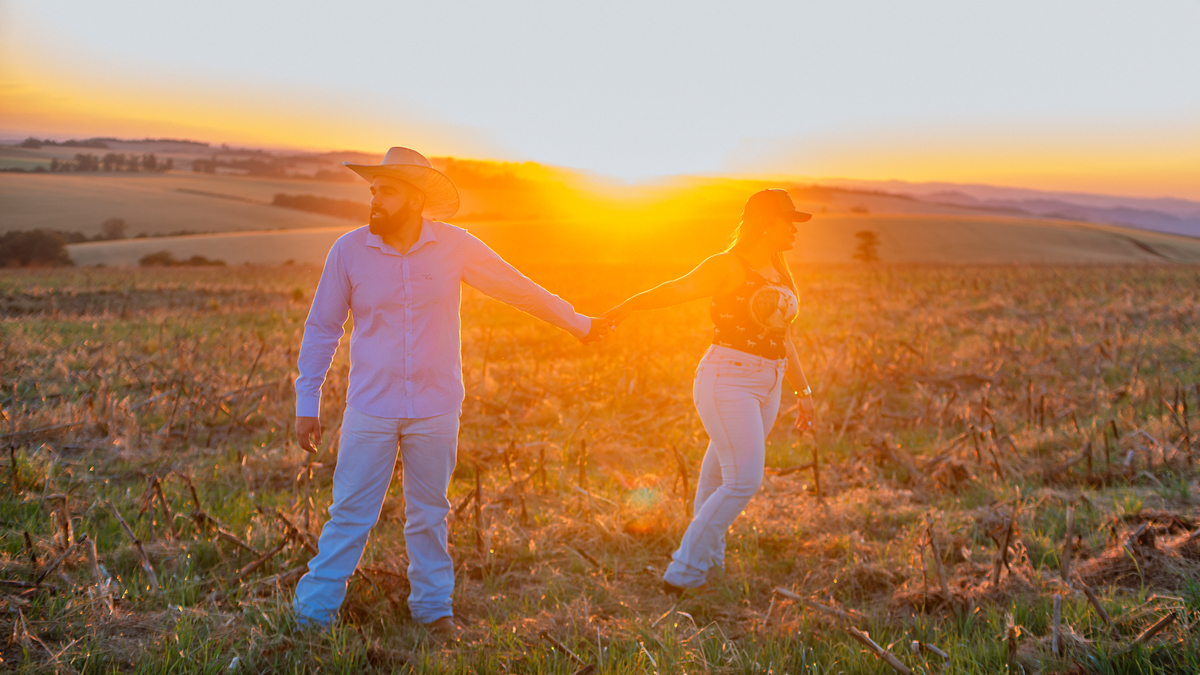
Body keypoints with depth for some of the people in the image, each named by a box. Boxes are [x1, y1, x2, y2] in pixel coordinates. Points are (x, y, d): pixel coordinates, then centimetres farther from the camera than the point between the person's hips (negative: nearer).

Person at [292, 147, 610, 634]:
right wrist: (306, 405, 2)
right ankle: (313, 610, 16)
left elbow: (517, 288, 7)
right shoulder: (349, 250, -6)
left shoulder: (453, 247, -5)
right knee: (349, 514, 2)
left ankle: (432, 606, 29)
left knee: (429, 514, 13)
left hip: (435, 410, 1)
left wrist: (576, 323, 14)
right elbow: (321, 328, 3)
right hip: (371, 409, -1)